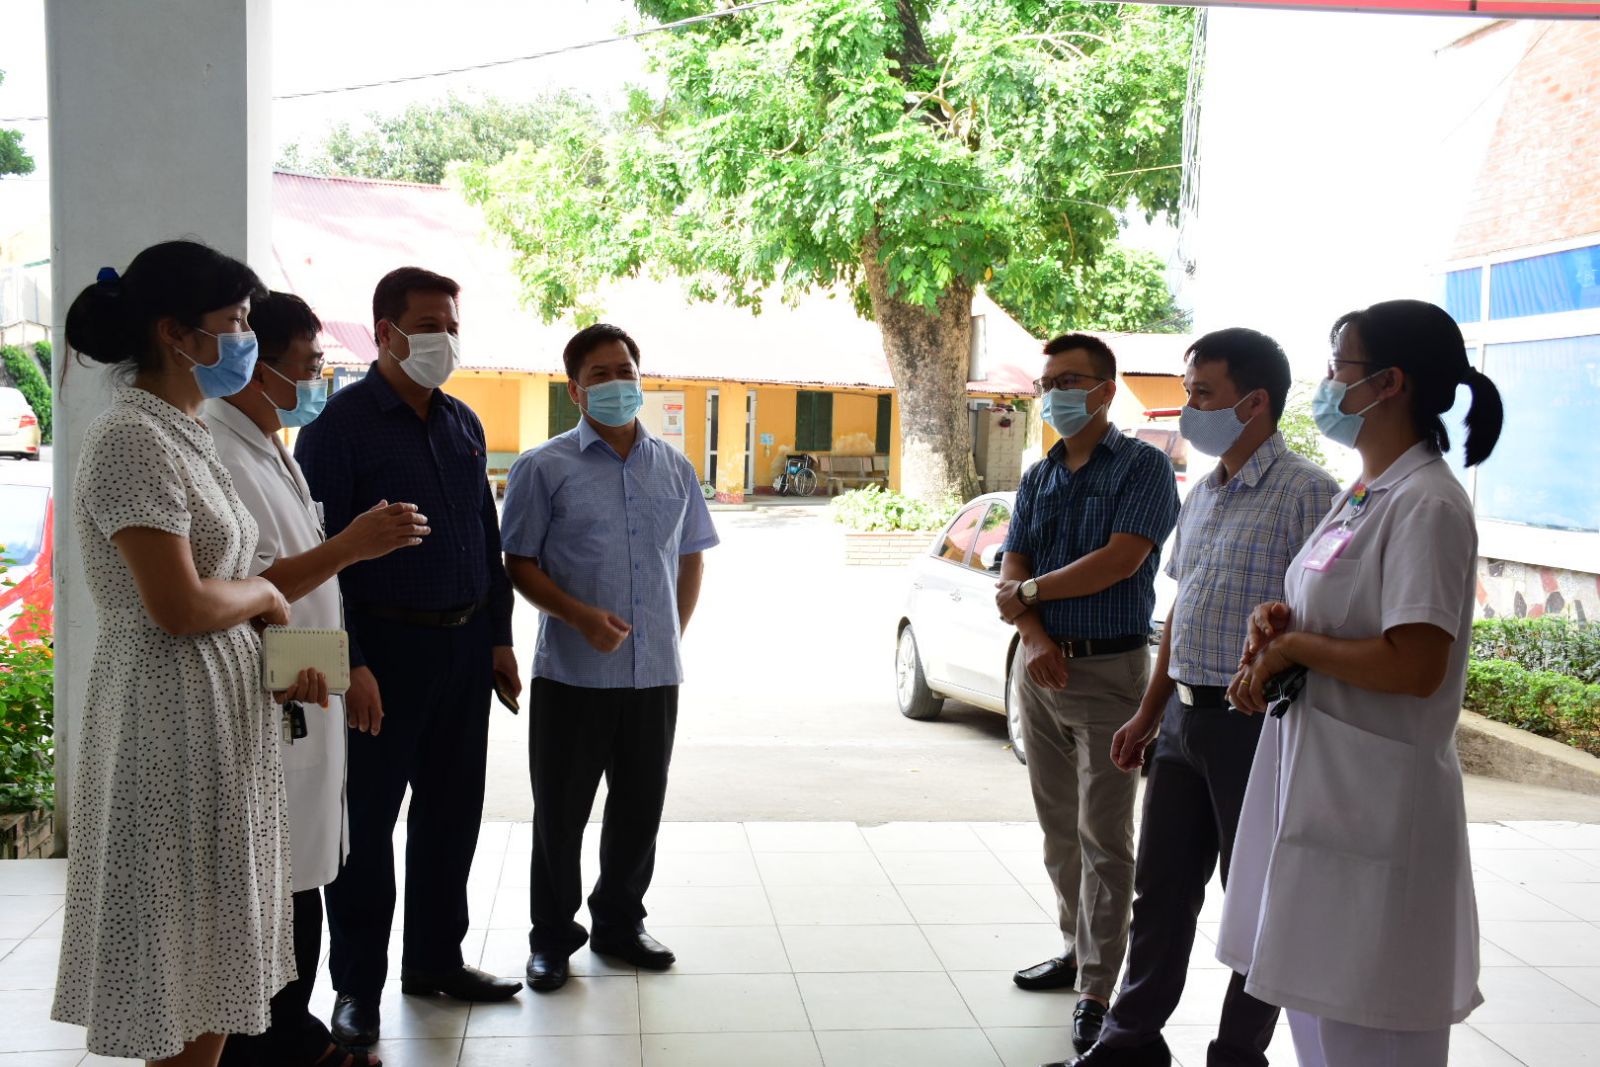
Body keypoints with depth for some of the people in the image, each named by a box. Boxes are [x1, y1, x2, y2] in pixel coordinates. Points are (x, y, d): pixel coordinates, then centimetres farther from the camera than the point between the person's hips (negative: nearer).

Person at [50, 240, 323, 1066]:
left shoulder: (183, 433, 13)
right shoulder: (133, 439, -17)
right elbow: (179, 606, -23)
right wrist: (265, 593, -5)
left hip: (220, 703, 9)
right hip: (173, 716, -9)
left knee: (214, 963, 18)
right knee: (186, 968, 3)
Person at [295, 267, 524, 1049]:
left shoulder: (464, 424, 11)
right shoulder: (340, 424, -8)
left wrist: (499, 637, 11)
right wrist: (350, 663, -17)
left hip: (465, 646, 6)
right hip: (385, 648, -6)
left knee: (451, 809, 14)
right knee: (368, 818, 4)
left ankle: (436, 958, 29)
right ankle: (356, 985, 18)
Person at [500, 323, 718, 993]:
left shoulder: (675, 469, 10)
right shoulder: (544, 468, -2)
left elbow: (691, 558, 19)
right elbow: (519, 564, -3)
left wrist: (674, 635, 10)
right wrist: (581, 616, -16)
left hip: (655, 674, 3)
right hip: (572, 674, -3)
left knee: (639, 810, 13)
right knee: (560, 811, 7)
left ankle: (619, 924, 31)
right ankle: (552, 937, 23)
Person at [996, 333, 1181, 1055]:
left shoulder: (1142, 467, -6)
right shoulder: (1038, 477, 12)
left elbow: (1120, 560, -19)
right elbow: (1012, 573, 5)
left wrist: (1030, 593, -9)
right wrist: (1033, 636, -14)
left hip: (1107, 671, -6)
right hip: (1040, 666, 6)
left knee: (1102, 837, -2)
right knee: (1058, 826, 14)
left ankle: (1097, 991, 3)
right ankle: (1078, 948, 28)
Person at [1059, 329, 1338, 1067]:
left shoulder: (1306, 494, -14)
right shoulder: (1202, 495, 13)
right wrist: (1148, 715, 18)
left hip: (1257, 726, -8)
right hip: (1184, 720, 8)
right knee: (1160, 890, 16)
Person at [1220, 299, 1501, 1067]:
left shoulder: (1427, 505, -17)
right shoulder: (1361, 495, 12)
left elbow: (1415, 665, -26)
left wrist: (1291, 646, -15)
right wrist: (1275, 619, 0)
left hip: (1372, 796, -10)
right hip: (1311, 774, 10)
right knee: (1313, 1003, 19)